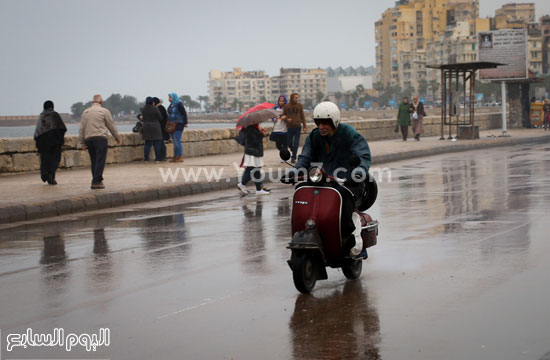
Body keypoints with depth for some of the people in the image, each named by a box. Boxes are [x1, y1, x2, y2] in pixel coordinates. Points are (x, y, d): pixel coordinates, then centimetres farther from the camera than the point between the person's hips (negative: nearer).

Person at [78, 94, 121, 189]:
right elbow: (111, 126, 5)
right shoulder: (104, 111, 1)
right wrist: (117, 137, 17)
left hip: (88, 139, 5)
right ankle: (96, 182, -15)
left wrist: (82, 142, 12)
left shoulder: (85, 112, 13)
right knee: (100, 160, -8)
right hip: (100, 138, -5)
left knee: (94, 161, 12)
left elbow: (81, 128, 10)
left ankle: (96, 181, 13)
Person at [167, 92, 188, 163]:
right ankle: (175, 157, 15)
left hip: (178, 125, -9)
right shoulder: (171, 105, 12)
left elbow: (184, 114, -13)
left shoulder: (179, 104, -12)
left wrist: (185, 123, -13)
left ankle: (180, 157, -6)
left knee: (177, 141, -9)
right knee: (174, 142, 11)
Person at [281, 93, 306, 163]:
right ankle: (293, 151, 31)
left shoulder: (300, 106, 5)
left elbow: (302, 116, 8)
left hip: (298, 126, 0)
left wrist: (304, 126, 4)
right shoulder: (286, 106, 4)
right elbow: (283, 116, 11)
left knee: (296, 142, -5)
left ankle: (293, 157, 0)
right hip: (290, 127, 1)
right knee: (289, 142, 3)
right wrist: (287, 119, -11)